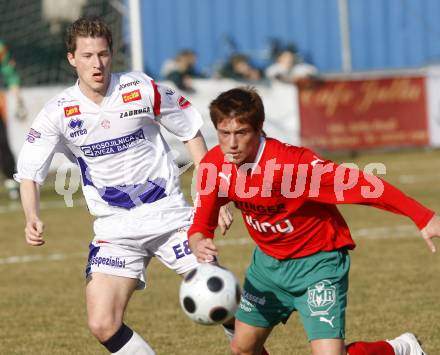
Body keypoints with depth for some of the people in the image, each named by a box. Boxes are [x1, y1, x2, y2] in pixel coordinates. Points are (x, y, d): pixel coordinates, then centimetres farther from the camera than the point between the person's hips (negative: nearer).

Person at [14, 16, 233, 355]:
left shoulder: (143, 89, -9)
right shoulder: (59, 112, -8)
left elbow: (191, 132, 4)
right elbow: (29, 173, -3)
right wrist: (33, 219, -23)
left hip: (170, 214, -1)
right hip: (115, 229, 1)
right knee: (103, 325, -11)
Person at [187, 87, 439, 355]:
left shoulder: (293, 162, -32)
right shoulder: (214, 166, -14)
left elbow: (360, 185, -33)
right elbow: (201, 224, -4)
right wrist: (199, 244, -30)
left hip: (317, 262, -6)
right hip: (268, 260, 6)